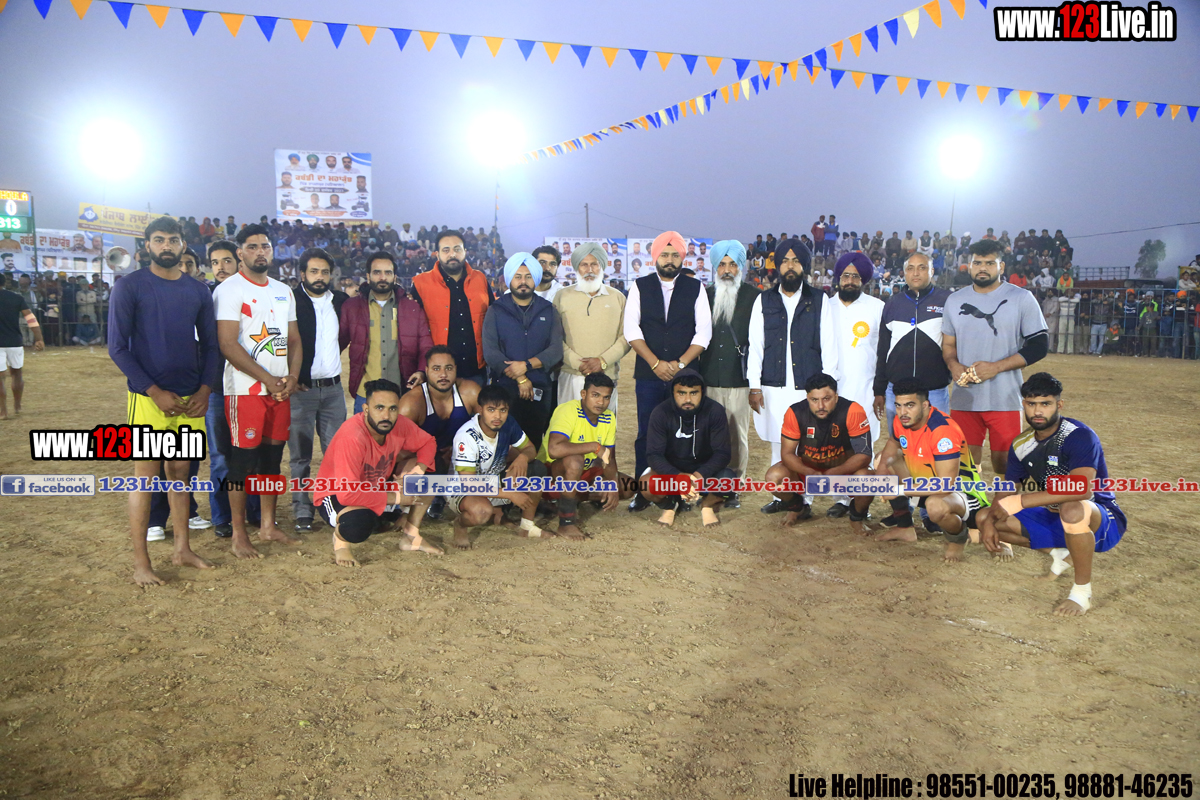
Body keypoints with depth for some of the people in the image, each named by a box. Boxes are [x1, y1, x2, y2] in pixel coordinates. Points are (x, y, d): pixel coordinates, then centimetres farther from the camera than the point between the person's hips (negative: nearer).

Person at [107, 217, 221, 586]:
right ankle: (140, 563, 7)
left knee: (180, 471, 12)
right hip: (148, 398, -4)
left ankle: (182, 549, 23)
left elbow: (210, 345, 12)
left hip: (191, 399, 4)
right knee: (145, 475, -1)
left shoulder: (198, 291, 8)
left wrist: (205, 389, -2)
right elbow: (118, 347, -7)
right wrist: (155, 392, -13)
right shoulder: (129, 287, -4)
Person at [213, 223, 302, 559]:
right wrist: (267, 379, -14)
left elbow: (294, 340, 16)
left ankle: (268, 525, 23)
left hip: (281, 389, 6)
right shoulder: (229, 290, -6)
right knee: (243, 458, -3)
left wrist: (292, 377, -2)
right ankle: (238, 535, 7)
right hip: (245, 389, -6)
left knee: (273, 456, 11)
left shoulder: (284, 292, 15)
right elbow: (228, 345, -13)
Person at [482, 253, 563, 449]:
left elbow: (556, 350, 0)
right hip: (504, 388, -1)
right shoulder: (495, 311, 6)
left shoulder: (548, 311, 11)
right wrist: (520, 379, -13)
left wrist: (527, 365, -15)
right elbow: (490, 352, -5)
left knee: (534, 444, 2)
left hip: (540, 390, 1)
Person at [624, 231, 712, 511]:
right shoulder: (640, 287, 7)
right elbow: (632, 329, 0)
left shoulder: (695, 288, 7)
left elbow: (703, 332, 2)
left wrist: (680, 363, -10)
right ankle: (643, 491, 12)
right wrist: (656, 363, -9)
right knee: (646, 433, 2)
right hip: (648, 374, 0)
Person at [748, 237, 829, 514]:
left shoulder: (819, 301, 6)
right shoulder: (764, 301, 9)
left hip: (808, 387, -1)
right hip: (773, 387, 1)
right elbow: (755, 346, 6)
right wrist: (754, 386, 0)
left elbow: (829, 346, 4)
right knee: (778, 443, 7)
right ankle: (781, 496, 18)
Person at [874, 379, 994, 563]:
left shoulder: (943, 429, -32)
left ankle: (958, 538, -1)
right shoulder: (901, 421, -8)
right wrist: (884, 463, -5)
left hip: (960, 491, -9)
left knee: (936, 506, -41)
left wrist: (900, 490, -28)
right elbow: (893, 444, 17)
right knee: (885, 460, 5)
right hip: (927, 481, 9)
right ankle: (905, 527, 17)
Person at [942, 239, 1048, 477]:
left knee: (1004, 462, -1)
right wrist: (953, 365, -5)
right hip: (963, 399, 3)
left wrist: (996, 367, -14)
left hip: (1005, 400, -3)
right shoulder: (955, 301, 12)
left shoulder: (1022, 299, 1)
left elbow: (1039, 346, -2)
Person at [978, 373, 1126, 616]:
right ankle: (1059, 555, 13)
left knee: (1072, 509, -41)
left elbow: (1082, 489, -37)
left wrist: (1018, 502, -38)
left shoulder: (1080, 436, -22)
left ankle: (1083, 591, -19)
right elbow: (1006, 489, 7)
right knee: (984, 518, -2)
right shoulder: (1022, 445, -1)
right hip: (1054, 519, 7)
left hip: (1100, 521, -7)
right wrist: (989, 522, -13)